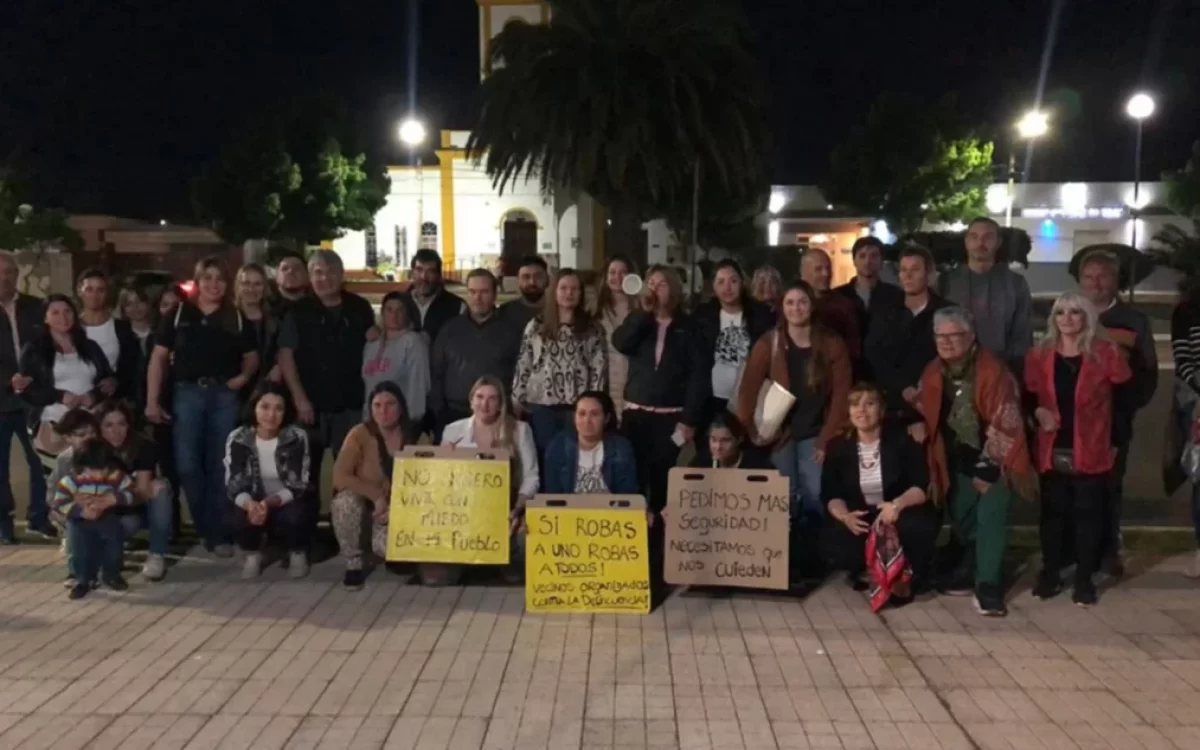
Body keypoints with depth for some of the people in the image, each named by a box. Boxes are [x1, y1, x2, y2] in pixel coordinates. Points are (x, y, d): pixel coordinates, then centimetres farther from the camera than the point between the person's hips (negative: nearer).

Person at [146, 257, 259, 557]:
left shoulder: (236, 318, 7)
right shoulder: (179, 314, 3)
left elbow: (251, 356, 18)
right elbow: (159, 357, 2)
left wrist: (243, 377, -3)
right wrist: (152, 401, -4)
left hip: (223, 395, 1)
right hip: (187, 392, -1)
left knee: (220, 465, 4)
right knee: (187, 464, -2)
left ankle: (218, 533, 12)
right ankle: (205, 527, 17)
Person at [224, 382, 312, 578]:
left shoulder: (297, 437, -17)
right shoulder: (238, 439, -13)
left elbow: (298, 485, -17)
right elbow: (233, 486, -14)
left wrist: (270, 502, -36)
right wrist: (250, 504, -37)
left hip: (287, 502, -1)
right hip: (254, 502, 1)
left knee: (294, 516, -34)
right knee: (243, 517, -31)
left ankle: (298, 553, 1)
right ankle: (253, 554, 3)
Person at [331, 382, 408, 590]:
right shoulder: (360, 434, -15)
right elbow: (340, 477, -24)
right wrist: (376, 496, -29)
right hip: (365, 505, 0)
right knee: (346, 499, -36)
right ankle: (353, 565, -13)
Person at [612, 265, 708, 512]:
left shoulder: (688, 326, 3)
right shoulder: (638, 320, 12)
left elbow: (699, 374, -3)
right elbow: (620, 343, -9)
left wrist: (690, 418, -9)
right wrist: (645, 311, -11)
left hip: (671, 415, -2)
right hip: (636, 412, 2)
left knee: (662, 478, 3)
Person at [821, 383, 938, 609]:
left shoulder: (902, 441, -7)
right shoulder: (838, 447, -1)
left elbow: (922, 486, -14)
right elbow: (831, 494, -3)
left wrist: (898, 504, -36)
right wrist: (844, 516, -26)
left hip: (901, 516, -1)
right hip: (859, 520, 2)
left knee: (917, 526, -36)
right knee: (833, 541, -29)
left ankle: (907, 574, -5)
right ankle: (871, 568, 1)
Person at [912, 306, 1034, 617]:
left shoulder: (993, 370, -19)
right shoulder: (933, 373, 1)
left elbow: (1005, 420, -19)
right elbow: (925, 411, 18)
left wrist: (991, 465, -20)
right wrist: (920, 426, -6)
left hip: (992, 459, -6)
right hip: (958, 460, 6)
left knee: (990, 520, -12)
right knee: (962, 519, 16)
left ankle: (988, 588, -4)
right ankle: (969, 573, 35)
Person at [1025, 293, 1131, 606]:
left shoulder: (1106, 353, -4)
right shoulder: (1039, 355, 3)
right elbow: (1027, 396, 12)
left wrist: (1115, 437, -1)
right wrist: (1038, 412, -9)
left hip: (1091, 451, -2)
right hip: (1052, 451, 2)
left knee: (1088, 514, 3)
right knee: (1052, 513, 8)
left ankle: (1084, 580, 13)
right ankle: (1050, 575, 19)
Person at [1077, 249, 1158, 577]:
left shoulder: (1134, 320, 3)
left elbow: (1149, 373, 1)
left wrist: (1128, 406, -11)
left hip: (1113, 419, 0)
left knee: (1110, 485, 8)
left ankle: (1109, 550, 20)